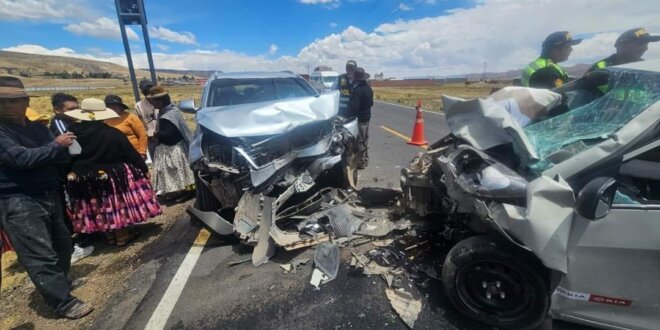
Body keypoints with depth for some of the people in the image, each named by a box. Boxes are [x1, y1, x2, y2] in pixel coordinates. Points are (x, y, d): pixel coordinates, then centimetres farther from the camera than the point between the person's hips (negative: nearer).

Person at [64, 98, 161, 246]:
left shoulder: (72, 133, -5)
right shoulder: (113, 133, -16)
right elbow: (132, 155, -10)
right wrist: (144, 169, 2)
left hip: (83, 183, 4)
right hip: (114, 178, -3)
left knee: (99, 209, 18)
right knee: (118, 206, 11)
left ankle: (110, 235, 31)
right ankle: (122, 234, 20)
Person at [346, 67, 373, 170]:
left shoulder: (358, 90, -22)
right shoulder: (368, 88, 8)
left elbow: (353, 106, -22)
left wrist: (348, 115, -12)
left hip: (359, 118, -9)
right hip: (366, 116, 10)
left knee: (360, 141, -3)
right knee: (364, 139, 17)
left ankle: (361, 162, 4)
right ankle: (365, 160, 27)